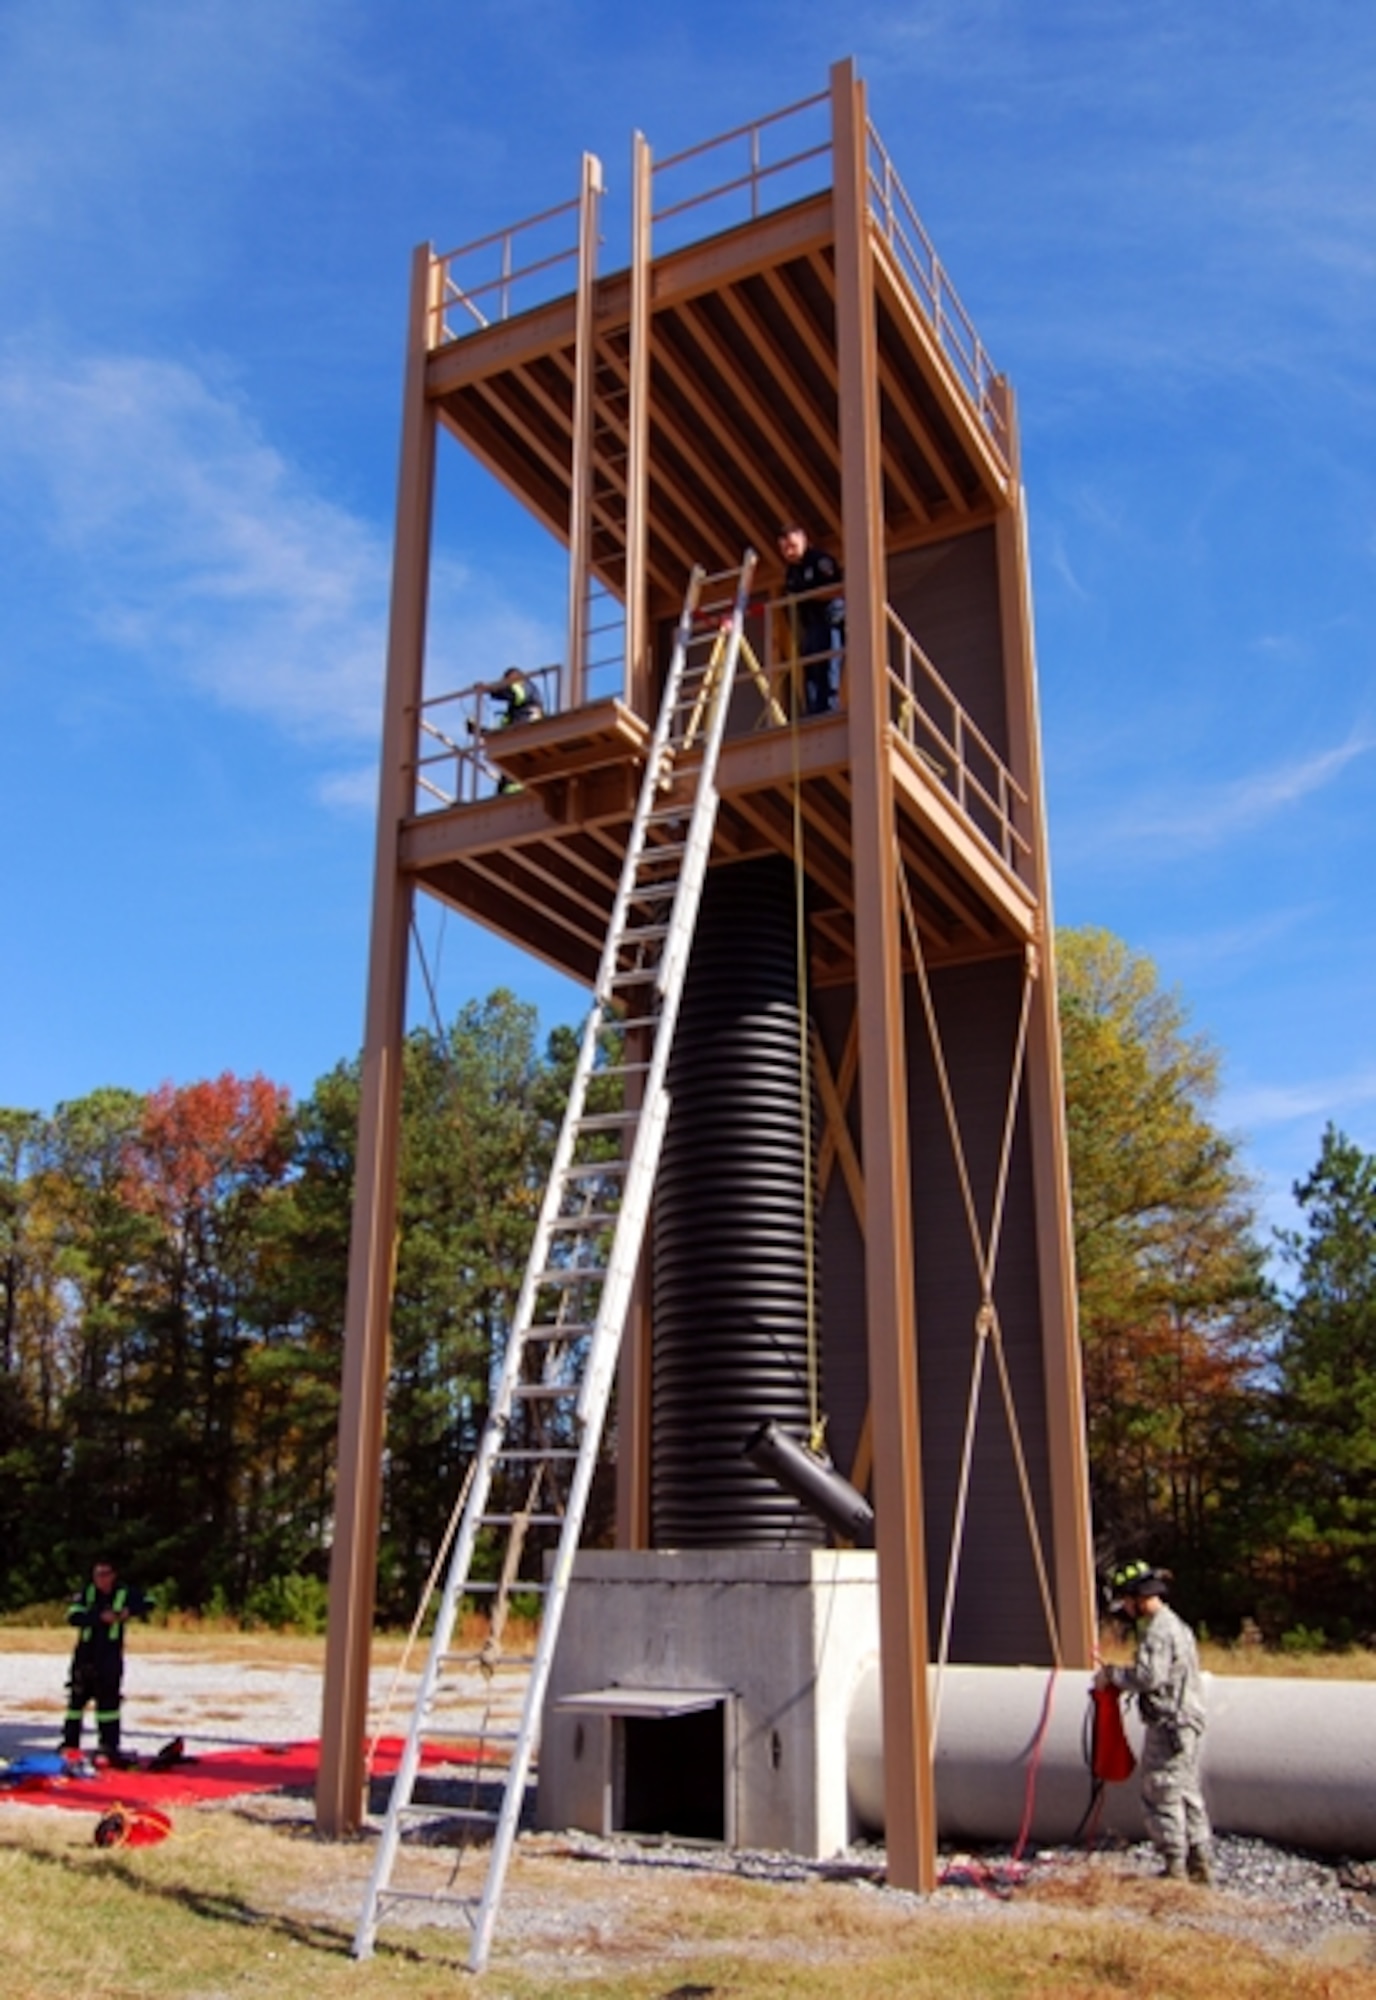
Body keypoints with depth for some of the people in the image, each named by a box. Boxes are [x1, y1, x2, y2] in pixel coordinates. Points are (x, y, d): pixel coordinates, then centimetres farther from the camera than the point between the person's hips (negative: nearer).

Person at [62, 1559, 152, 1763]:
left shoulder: (125, 1593, -3)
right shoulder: (86, 1593, -3)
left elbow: (147, 1603, -6)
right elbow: (73, 1616, -16)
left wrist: (130, 1611, -25)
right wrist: (100, 1617, -29)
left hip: (110, 1656, -1)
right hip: (85, 1655, 1)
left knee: (109, 1699, -2)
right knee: (77, 1698, 8)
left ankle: (110, 1747, 5)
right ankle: (70, 1744, 22)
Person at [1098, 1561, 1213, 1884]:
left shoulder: (1157, 1630, -16)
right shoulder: (1176, 1624, 16)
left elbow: (1149, 1676, -24)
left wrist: (1113, 1675, -10)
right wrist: (1118, 1678, 11)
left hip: (1169, 1723, -10)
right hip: (1186, 1721, 10)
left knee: (1161, 1795, -2)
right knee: (1188, 1793, 14)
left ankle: (1175, 1866, 3)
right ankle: (1200, 1863, 19)